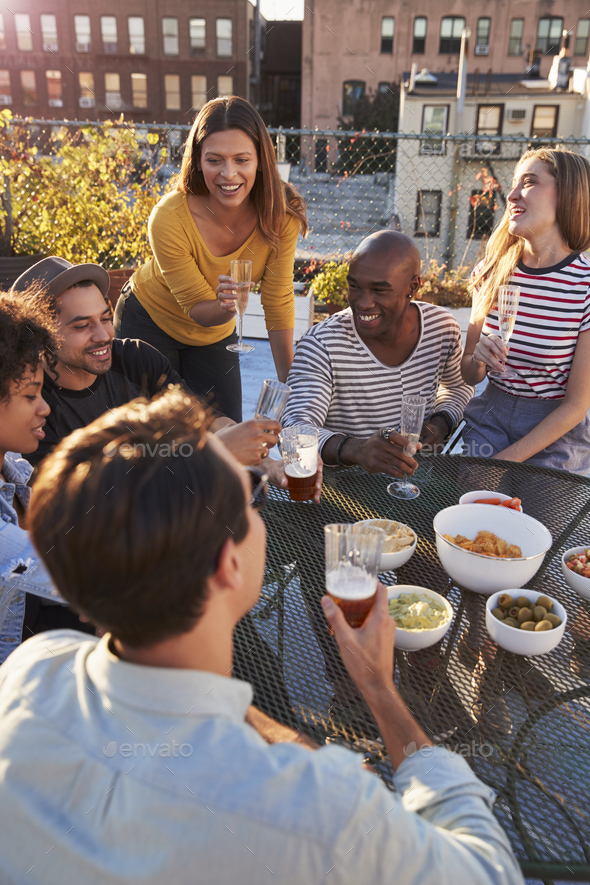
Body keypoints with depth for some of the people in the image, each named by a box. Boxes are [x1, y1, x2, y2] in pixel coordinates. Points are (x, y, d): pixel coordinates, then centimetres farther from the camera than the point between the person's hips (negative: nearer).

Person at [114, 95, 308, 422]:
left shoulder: (281, 214, -23)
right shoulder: (170, 219, -31)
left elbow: (278, 302, -16)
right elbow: (197, 307, -21)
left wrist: (290, 384, -17)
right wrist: (225, 306, -45)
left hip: (215, 337, 3)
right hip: (149, 323, -2)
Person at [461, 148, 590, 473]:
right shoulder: (492, 272, -2)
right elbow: (469, 377, 7)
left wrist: (506, 459, -16)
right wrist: (477, 359, -16)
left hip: (555, 433, -2)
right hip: (490, 415, 3)